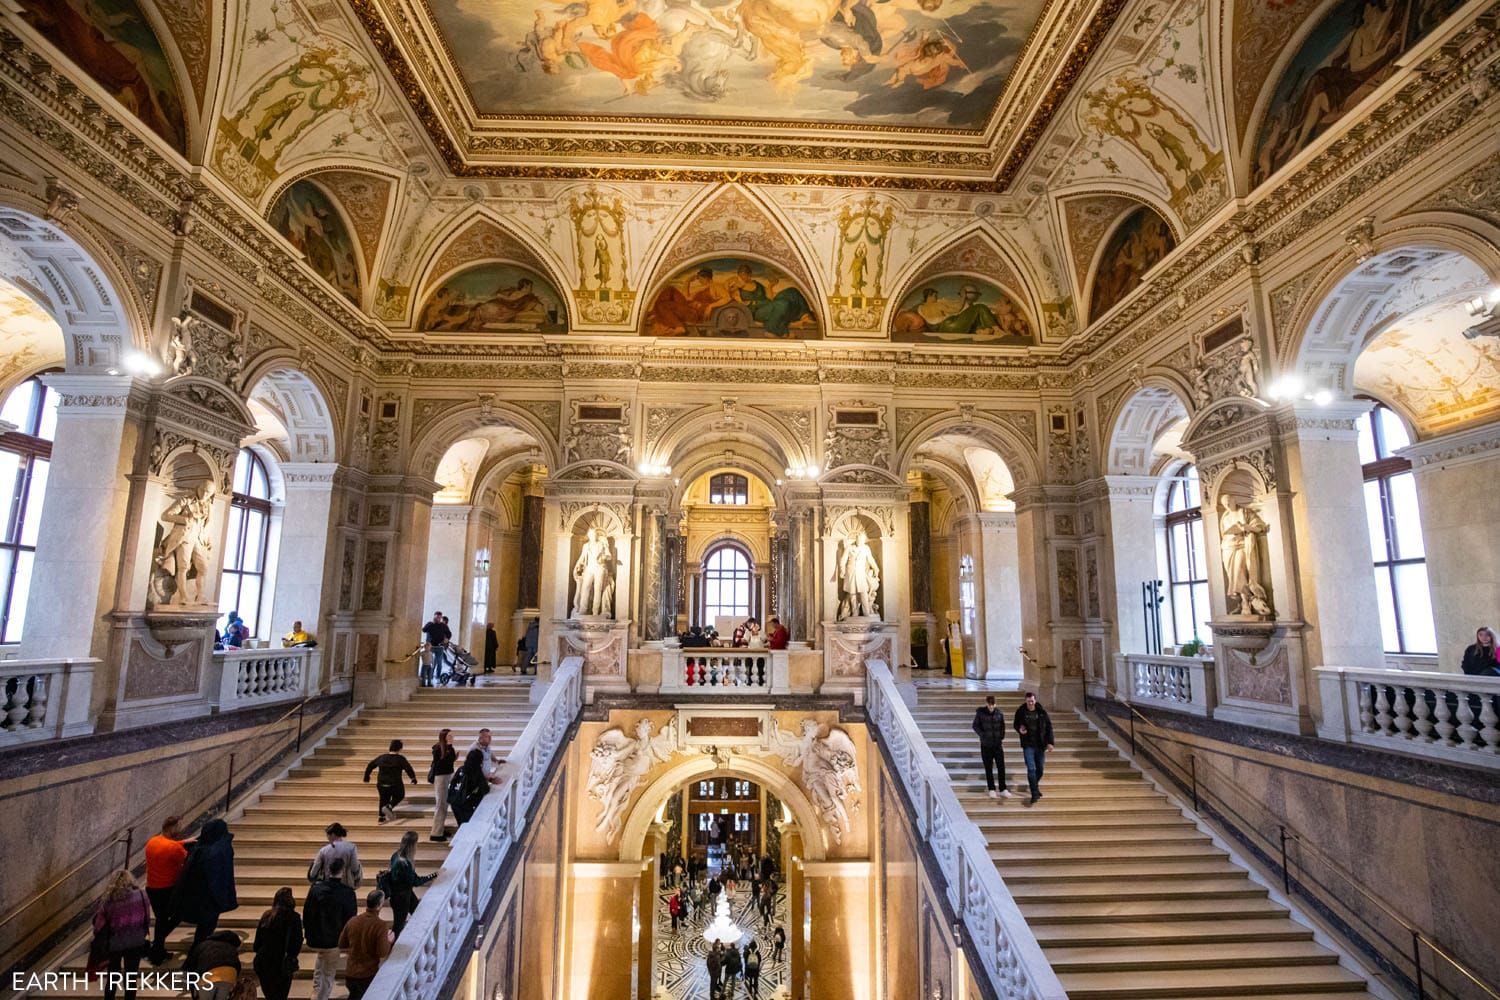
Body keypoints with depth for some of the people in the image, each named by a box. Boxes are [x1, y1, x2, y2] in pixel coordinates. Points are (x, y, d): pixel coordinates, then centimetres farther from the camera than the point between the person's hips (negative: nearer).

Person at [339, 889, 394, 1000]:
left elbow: (341, 944, 4)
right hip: (369, 975, -4)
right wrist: (389, 941, -3)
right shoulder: (381, 925, -23)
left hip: (350, 973, 4)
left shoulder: (352, 921, -9)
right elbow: (382, 953, -21)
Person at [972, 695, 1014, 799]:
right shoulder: (980, 713, -7)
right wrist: (982, 735, -10)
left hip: (998, 745, 1)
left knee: (1001, 767, 0)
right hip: (986, 745, -1)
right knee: (988, 768, 6)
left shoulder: (999, 713, -1)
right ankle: (992, 790, 16)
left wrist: (1001, 738, 2)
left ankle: (1003, 789, 11)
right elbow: (975, 726, 1)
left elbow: (1002, 727, 10)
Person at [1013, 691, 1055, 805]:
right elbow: (1016, 724, 9)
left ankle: (1036, 785, 39)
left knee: (1039, 769, 13)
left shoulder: (1042, 712, -5)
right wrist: (1019, 729, -14)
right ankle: (1035, 793, -7)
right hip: (1028, 745, -2)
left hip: (1040, 744, 2)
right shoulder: (1020, 712, -6)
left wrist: (1050, 742, -5)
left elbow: (1049, 727, 1)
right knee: (1031, 769, -11)